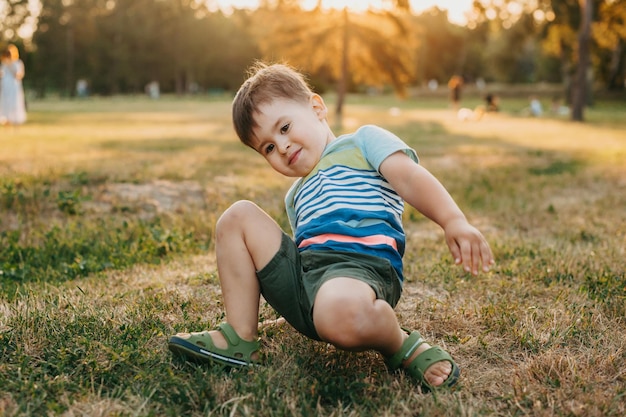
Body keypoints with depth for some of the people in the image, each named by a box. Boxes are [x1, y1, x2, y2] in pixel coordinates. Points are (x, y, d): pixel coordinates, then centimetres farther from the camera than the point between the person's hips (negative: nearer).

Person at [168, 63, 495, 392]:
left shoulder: (362, 141, 14)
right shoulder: (296, 196, 36)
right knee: (238, 217, 1)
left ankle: (401, 346, -8)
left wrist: (454, 221, -21)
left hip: (361, 263, -7)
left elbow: (410, 178, -4)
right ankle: (240, 339, -2)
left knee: (340, 312, -41)